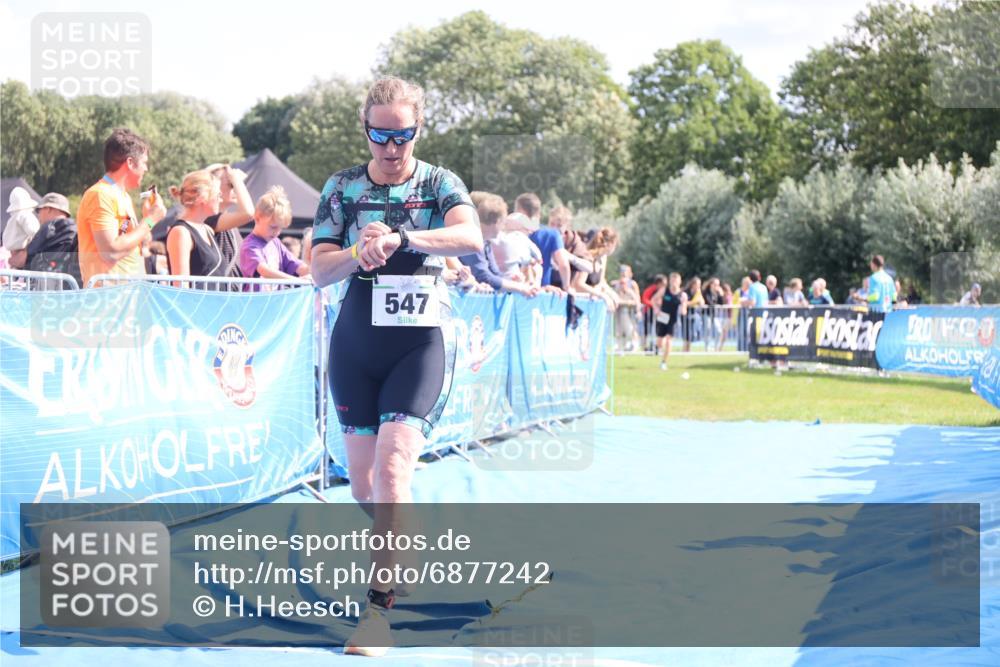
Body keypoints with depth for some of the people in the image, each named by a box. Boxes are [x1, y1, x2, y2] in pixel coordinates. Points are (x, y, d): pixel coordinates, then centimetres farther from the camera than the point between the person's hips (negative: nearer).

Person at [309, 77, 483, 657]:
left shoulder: (440, 184, -2)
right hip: (356, 343, 4)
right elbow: (319, 270, 0)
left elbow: (471, 238, -22)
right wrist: (360, 251, -22)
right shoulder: (343, 188, 5)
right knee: (363, 479, 9)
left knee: (393, 463, -19)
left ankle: (379, 605, -17)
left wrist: (399, 237, -36)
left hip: (422, 343, -3)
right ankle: (397, 559, 36)